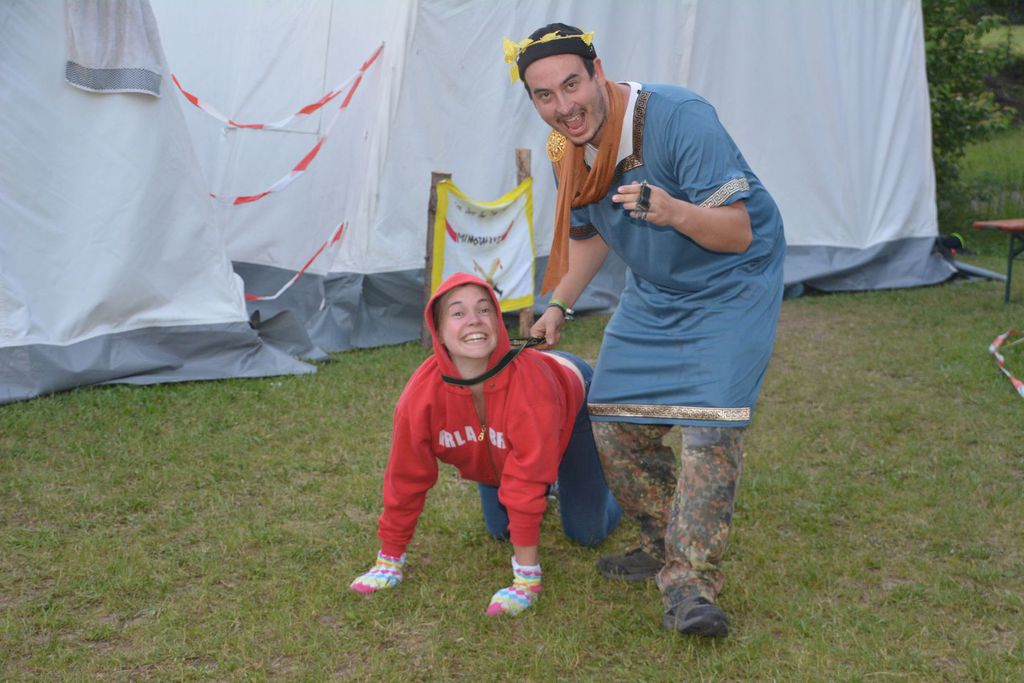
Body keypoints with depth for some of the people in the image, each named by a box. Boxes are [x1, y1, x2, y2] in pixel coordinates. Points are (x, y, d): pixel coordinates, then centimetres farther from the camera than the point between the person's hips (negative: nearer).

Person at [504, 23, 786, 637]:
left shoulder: (681, 119, -28)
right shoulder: (567, 153, -6)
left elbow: (737, 234, -29)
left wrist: (672, 211, -47)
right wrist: (558, 307, 9)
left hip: (733, 284, -7)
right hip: (653, 292, 7)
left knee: (710, 423, -20)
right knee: (615, 421, 3)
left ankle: (690, 584, -12)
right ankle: (665, 546, 23)